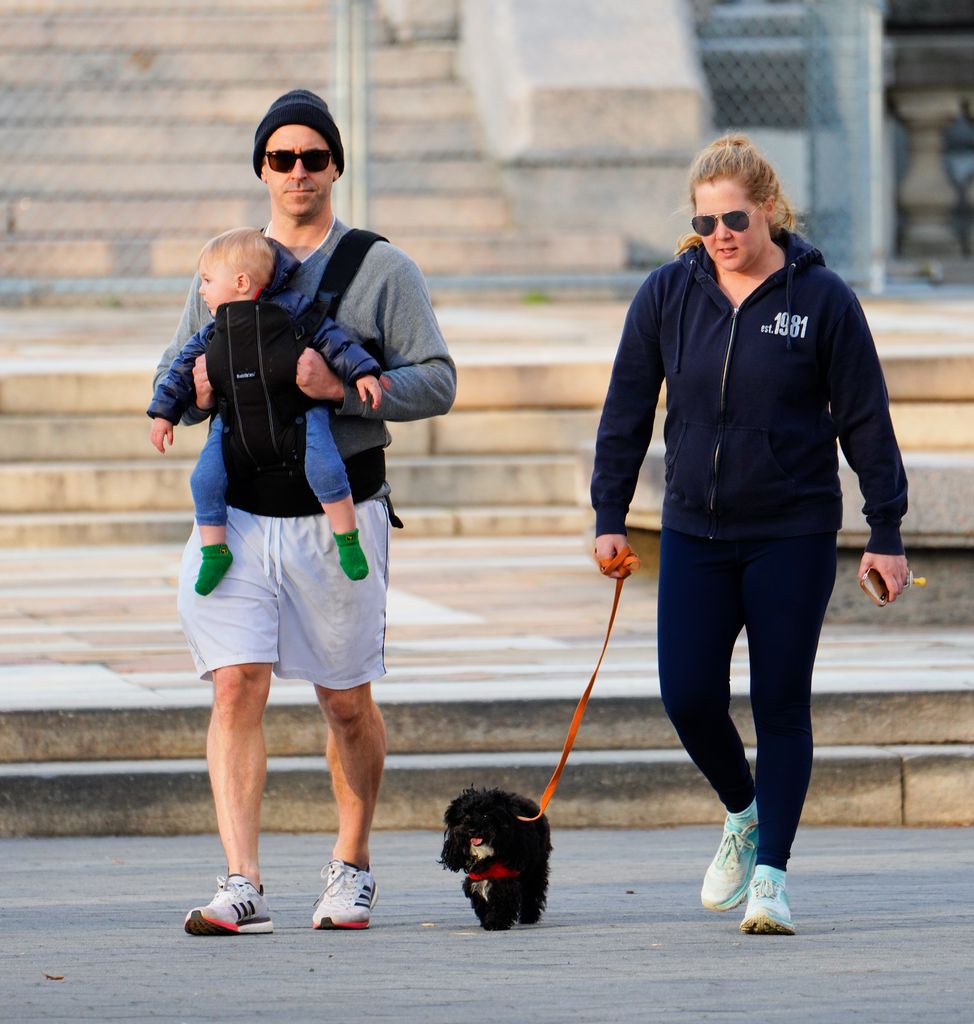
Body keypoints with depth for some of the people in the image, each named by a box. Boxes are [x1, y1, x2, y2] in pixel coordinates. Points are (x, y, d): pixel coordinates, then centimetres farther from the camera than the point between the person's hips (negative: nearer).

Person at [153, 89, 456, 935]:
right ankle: (242, 886, -16)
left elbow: (436, 382, -4)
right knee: (237, 687, -11)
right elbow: (172, 375, 18)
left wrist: (345, 388, -20)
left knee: (347, 703, 8)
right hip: (239, 513, 2)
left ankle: (351, 868, 27)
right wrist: (196, 392, -7)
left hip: (339, 515, -2)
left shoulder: (382, 270, 2)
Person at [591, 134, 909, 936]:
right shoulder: (668, 295, 3)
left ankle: (771, 872, 3)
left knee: (781, 704, -2)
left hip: (793, 536, -3)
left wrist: (886, 533, -2)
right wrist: (609, 515, 7)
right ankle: (744, 815, 24)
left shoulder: (822, 299, -4)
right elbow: (627, 410, 10)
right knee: (688, 695, -4)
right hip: (695, 533, 3)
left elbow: (865, 420, -1)